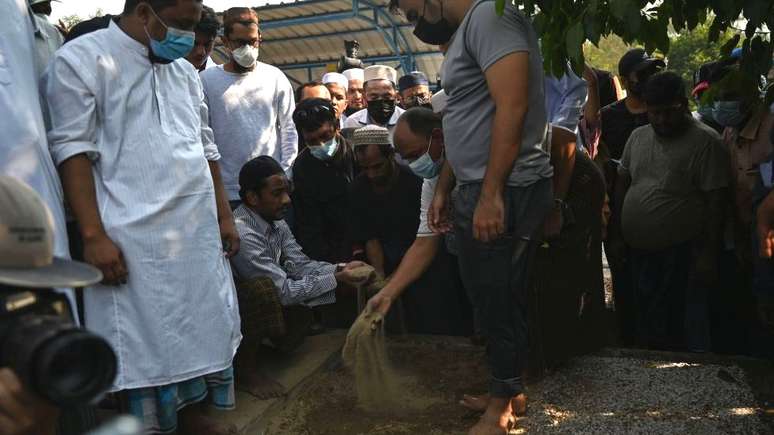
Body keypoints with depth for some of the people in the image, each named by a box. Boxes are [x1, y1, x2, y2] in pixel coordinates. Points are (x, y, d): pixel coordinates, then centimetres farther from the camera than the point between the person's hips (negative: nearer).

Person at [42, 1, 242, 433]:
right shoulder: (82, 59, -4)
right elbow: (74, 151, -10)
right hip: (133, 235, -6)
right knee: (143, 335, 2)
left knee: (204, 322, 12)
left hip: (199, 230, 7)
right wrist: (94, 235, -16)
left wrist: (224, 216, 14)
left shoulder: (185, 71, 16)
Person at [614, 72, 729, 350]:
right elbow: (622, 185, 16)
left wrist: (709, 255, -15)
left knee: (669, 332, 0)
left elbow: (716, 202, -12)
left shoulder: (706, 142, -9)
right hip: (635, 250, 6)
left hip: (678, 255, -6)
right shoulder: (638, 137, 9)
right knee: (641, 323, 16)